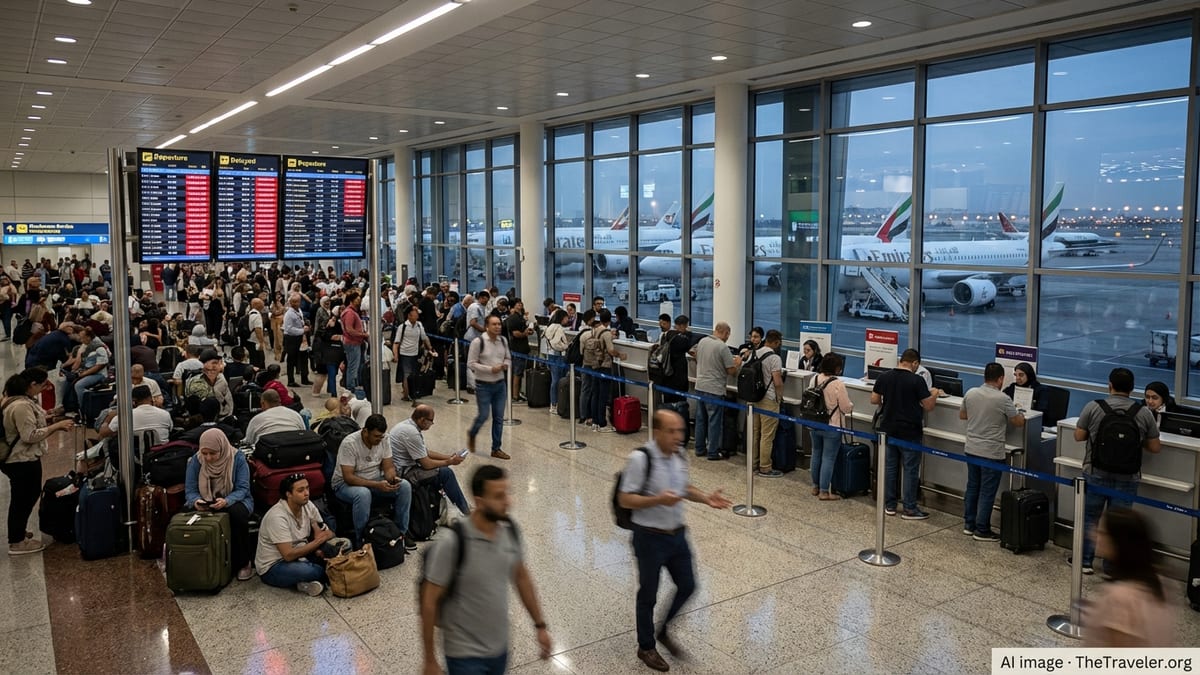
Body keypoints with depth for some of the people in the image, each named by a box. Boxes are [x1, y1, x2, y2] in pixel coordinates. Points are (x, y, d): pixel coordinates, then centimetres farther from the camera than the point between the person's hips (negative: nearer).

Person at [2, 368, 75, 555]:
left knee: (28, 496, 22)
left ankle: (18, 532, 37)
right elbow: (30, 435, -26)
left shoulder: (23, 400, 7)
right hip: (22, 461, -11)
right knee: (22, 499, 3)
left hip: (24, 459, 11)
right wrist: (56, 426, -20)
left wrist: (55, 427, 8)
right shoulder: (21, 406, -26)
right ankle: (17, 543, 15)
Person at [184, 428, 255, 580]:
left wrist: (226, 501, -37)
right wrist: (196, 501, -31)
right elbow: (190, 490, -6)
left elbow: (242, 489, -16)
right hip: (205, 503, 2)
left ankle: (243, 563, -20)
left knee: (237, 514, -37)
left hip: (234, 501, -2)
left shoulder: (238, 459, -13)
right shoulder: (195, 461, -7)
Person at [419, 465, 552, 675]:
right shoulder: (451, 543, -24)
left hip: (500, 649, 5)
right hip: (465, 655, -5)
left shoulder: (509, 530, -8)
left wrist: (540, 625, 11)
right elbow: (429, 603, -16)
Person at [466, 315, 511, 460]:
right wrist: (490, 369, -20)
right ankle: (472, 434, 34)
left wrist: (505, 365, -7)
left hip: (500, 384, 5)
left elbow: (508, 358, 17)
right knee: (483, 416, 1)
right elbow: (471, 363, -13)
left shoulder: (503, 340, 3)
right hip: (484, 385, -5)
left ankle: (496, 449, 19)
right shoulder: (478, 342, -14)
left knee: (499, 417, 7)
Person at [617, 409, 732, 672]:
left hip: (677, 534, 7)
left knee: (687, 586, 17)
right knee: (648, 594, 11)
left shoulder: (679, 454, -1)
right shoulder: (640, 458, -23)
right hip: (650, 537, -7)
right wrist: (659, 499, -32)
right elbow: (624, 499, -20)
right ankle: (646, 647, 34)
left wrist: (705, 498, -5)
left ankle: (663, 631, 42)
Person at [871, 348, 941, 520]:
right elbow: (928, 406, -9)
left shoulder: (884, 377, 0)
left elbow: (874, 400, 8)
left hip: (888, 429, 5)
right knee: (911, 469, 3)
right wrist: (934, 394, 10)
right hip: (909, 432, -5)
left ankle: (889, 505, 18)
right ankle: (909, 509, 7)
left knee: (890, 467, 12)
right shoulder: (917, 380, -14)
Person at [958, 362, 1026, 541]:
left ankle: (969, 524, 24)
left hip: (972, 449, 6)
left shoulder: (971, 393, -1)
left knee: (972, 487, 16)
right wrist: (1020, 414, 16)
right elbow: (1019, 422, -5)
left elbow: (962, 415, 14)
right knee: (987, 492, 2)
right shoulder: (1003, 399, -16)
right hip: (992, 453, -6)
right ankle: (982, 530, 9)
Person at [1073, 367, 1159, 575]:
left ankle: (1085, 561, 20)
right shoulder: (1144, 413, -5)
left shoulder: (1093, 407, -9)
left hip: (1096, 474, -1)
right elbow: (1155, 448, 2)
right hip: (1127, 478, 1)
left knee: (1089, 517, 14)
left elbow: (1078, 437, -1)